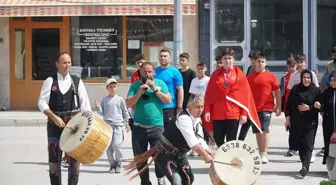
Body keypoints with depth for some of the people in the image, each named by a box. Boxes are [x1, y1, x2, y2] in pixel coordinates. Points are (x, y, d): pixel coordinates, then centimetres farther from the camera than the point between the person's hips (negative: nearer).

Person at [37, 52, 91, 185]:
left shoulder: (77, 81, 6)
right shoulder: (50, 81, 2)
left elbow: (85, 104, 4)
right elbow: (42, 102, -4)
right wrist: (54, 117, -17)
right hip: (55, 123, -1)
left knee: (74, 158, 4)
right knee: (54, 158, 4)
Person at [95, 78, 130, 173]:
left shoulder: (120, 99, 5)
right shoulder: (104, 100, 9)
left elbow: (125, 111, 11)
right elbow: (102, 112, 9)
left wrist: (127, 123, 10)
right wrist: (98, 107, -9)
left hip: (118, 125, -2)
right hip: (107, 125, 2)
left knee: (117, 144, -14)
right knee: (108, 146, 2)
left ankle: (118, 164, 3)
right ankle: (112, 164, 14)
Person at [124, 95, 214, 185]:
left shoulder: (197, 119, 1)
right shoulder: (183, 118, -29)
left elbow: (199, 141, 1)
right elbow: (192, 142, -37)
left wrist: (211, 153, -10)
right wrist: (205, 156, -36)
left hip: (179, 154, 10)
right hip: (165, 153, -10)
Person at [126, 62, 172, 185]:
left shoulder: (160, 83, 3)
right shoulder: (135, 85, 4)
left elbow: (168, 100, -6)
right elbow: (128, 104, -3)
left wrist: (155, 89, -13)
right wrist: (139, 92, -16)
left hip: (157, 127, -2)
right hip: (139, 128, 2)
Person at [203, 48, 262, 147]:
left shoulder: (239, 74, 2)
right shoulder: (215, 75, 8)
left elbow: (245, 95, -1)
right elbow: (209, 94, 7)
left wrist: (244, 113, -7)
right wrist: (207, 110, -2)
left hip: (233, 113, -2)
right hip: (217, 113, 2)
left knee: (231, 141, 1)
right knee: (218, 140, 7)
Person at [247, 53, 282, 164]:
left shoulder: (270, 76, 0)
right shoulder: (250, 77, 7)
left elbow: (277, 92, 3)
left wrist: (279, 107, 0)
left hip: (266, 108, -3)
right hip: (253, 108, 3)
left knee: (264, 130, -11)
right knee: (257, 131, 8)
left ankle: (264, 154, -9)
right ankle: (260, 153, 17)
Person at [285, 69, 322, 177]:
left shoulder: (316, 90, 0)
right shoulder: (295, 89, 6)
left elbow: (320, 106, -1)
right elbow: (289, 104, 9)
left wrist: (309, 108, -13)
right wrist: (288, 118, 4)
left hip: (310, 123, -3)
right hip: (296, 123, 3)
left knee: (308, 145, -11)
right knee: (300, 144, 7)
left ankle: (305, 167, -21)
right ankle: (305, 166, 17)